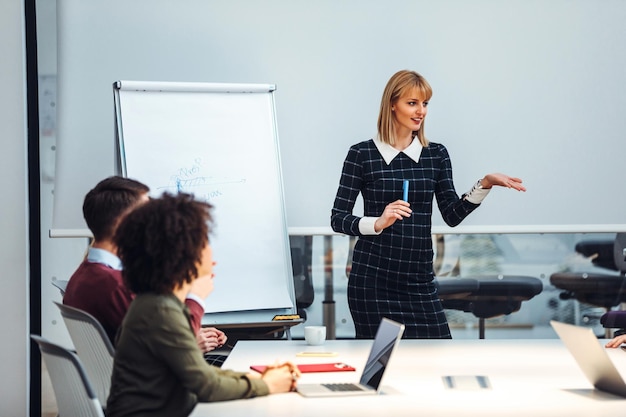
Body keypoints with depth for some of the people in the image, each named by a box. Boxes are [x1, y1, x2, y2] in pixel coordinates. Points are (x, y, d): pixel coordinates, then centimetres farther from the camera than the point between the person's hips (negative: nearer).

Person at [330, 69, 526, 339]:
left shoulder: (436, 155, 10)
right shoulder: (362, 154, -1)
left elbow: (452, 215, 5)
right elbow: (338, 219, -3)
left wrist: (485, 184, -8)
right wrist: (378, 223, -19)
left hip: (419, 279, 3)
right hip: (373, 279, -3)